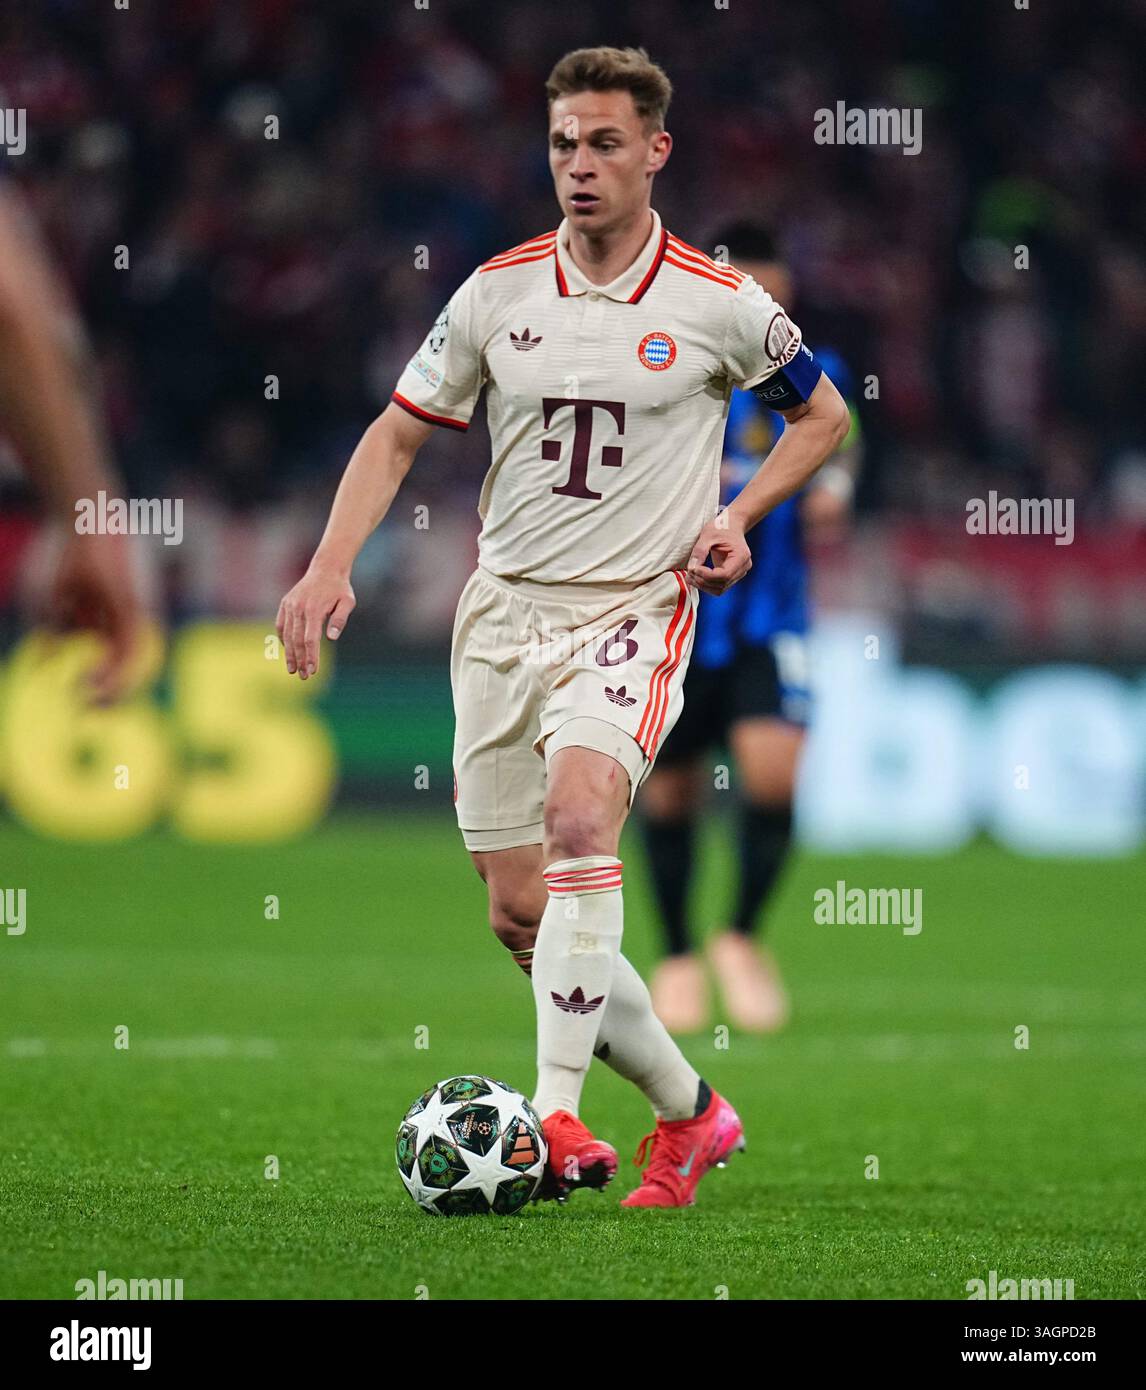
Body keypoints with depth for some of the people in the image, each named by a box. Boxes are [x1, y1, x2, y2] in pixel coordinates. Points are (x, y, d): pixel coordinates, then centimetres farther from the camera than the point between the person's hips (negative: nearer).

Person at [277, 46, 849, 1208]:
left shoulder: (719, 305, -4)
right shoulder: (499, 292, 2)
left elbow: (821, 415, 13)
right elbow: (398, 433, 10)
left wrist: (738, 516, -3)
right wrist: (330, 566, -3)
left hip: (634, 611, -4)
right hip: (504, 610, 4)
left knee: (578, 817, -31)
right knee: (519, 914, 4)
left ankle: (557, 1115, -32)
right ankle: (690, 1112, 22)